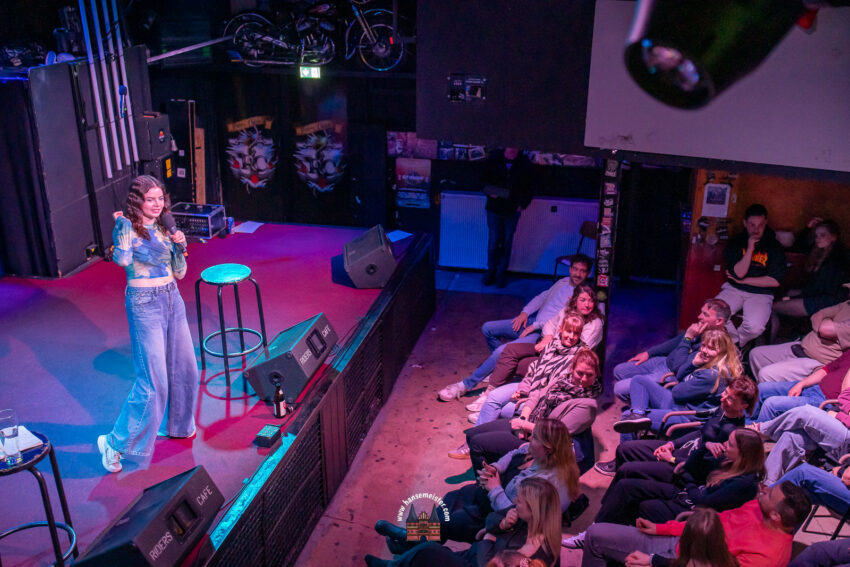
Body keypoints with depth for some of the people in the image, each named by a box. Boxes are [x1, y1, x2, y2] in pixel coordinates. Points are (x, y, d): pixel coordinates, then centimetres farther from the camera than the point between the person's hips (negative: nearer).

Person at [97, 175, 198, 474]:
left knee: (185, 370, 14)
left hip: (172, 300, 7)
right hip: (145, 305, -7)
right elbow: (123, 259, -30)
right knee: (153, 382, -9)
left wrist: (179, 246, -3)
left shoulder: (163, 230, 10)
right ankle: (115, 443, 4)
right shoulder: (128, 227, -9)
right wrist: (122, 225, -23)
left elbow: (179, 273, 12)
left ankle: (175, 424, 37)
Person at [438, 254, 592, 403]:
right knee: (487, 328, 0)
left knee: (502, 351, -24)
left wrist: (535, 326, -16)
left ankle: (467, 384, -14)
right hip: (531, 322, 9)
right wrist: (525, 312, 5)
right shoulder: (563, 282, 16)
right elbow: (542, 297, 22)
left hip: (543, 333, -9)